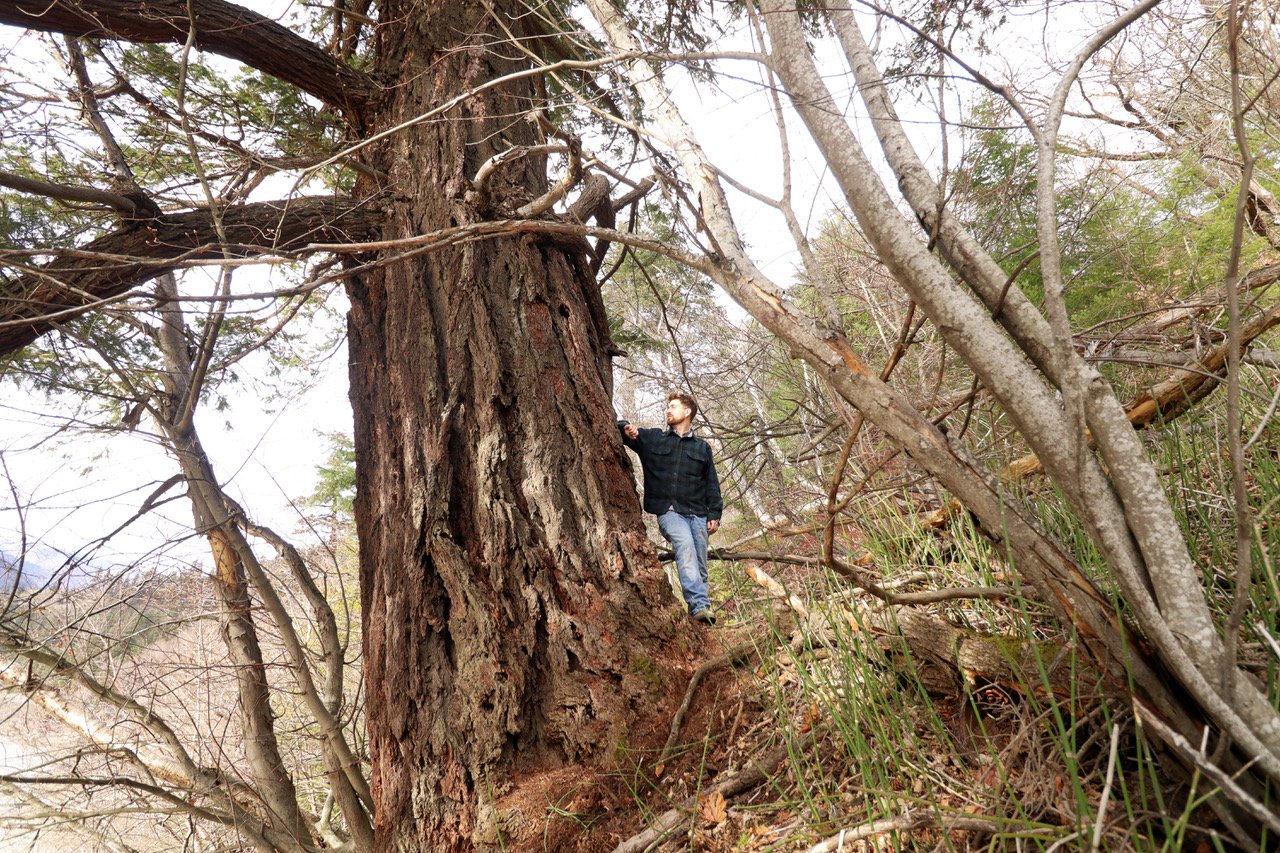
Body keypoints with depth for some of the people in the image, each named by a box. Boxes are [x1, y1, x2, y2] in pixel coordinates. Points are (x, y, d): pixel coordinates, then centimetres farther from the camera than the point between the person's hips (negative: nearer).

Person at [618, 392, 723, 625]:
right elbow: (618, 429, 13)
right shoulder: (652, 439, 15)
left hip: (698, 514, 3)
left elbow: (712, 484, 18)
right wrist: (628, 429, -10)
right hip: (668, 512, -3)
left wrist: (714, 514, 7)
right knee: (684, 543, -30)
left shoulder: (702, 448, 18)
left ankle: (700, 611, 5)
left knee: (700, 567, -2)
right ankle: (700, 606, -41)